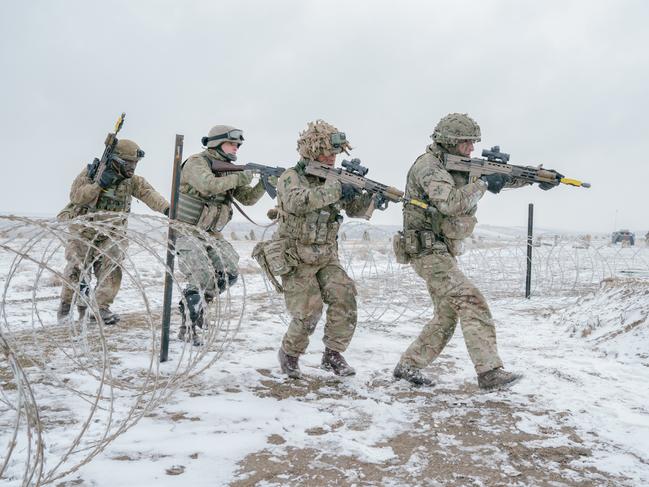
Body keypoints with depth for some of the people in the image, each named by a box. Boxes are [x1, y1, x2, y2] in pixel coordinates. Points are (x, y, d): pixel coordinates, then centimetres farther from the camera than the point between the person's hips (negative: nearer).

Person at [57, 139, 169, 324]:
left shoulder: (132, 180, -1)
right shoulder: (91, 172, -5)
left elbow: (149, 194, -18)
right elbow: (76, 196, -13)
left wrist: (166, 208, -37)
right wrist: (99, 184, -24)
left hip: (111, 234, 2)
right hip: (84, 231, -1)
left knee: (111, 268, -12)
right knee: (77, 268, -3)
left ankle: (101, 307, -1)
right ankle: (66, 303, 20)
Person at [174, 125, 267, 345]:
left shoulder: (229, 170, 9)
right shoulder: (196, 162, -13)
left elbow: (248, 198, 7)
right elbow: (208, 185, -33)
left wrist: (264, 182, -9)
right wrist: (238, 179, -25)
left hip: (211, 233, 7)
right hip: (185, 230, -7)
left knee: (230, 273, -5)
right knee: (203, 277, -18)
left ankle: (197, 302, 17)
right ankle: (187, 328, -3)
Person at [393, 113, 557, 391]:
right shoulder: (428, 165, -14)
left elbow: (499, 176, 13)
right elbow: (450, 203, -30)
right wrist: (483, 185, -21)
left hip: (442, 253, 10)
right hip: (429, 252, -10)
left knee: (447, 317, 12)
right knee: (472, 303, -17)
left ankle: (407, 366, 20)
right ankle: (489, 372, -16)